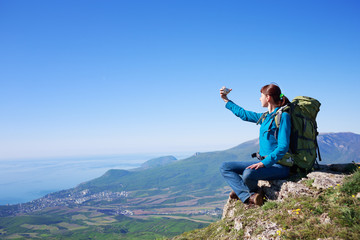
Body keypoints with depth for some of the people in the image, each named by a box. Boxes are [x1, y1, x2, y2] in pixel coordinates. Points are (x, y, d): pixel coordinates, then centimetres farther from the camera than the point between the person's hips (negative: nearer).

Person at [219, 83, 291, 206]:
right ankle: (249, 196, -19)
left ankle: (241, 191, -3)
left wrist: (264, 163, -26)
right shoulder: (265, 117, 14)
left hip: (278, 165, -9)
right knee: (225, 167, -1)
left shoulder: (283, 116, -11)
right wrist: (226, 100, 33)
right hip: (264, 162, 9)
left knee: (248, 173, -37)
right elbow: (244, 114, 28)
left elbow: (283, 147, -18)